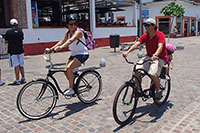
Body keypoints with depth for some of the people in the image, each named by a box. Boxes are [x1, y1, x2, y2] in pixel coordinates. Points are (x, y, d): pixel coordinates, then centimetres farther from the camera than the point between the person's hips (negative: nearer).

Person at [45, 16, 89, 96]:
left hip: (82, 54, -8)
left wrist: (61, 47, -48)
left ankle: (71, 89, -11)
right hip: (74, 54, 8)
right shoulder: (68, 32, 6)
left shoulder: (78, 32, -17)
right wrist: (51, 49, -12)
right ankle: (73, 86, 23)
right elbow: (61, 42, 0)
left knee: (69, 68, -24)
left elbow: (70, 40, -35)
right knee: (66, 71, 1)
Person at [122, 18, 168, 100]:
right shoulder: (145, 36, 1)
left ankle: (159, 90, 0)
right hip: (149, 56, 5)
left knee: (152, 73, -29)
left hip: (159, 58, -5)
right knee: (137, 69, -20)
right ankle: (138, 90, -3)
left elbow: (160, 46, -29)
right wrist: (127, 52, -28)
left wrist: (155, 55, -50)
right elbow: (136, 44, -11)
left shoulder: (160, 35, -13)